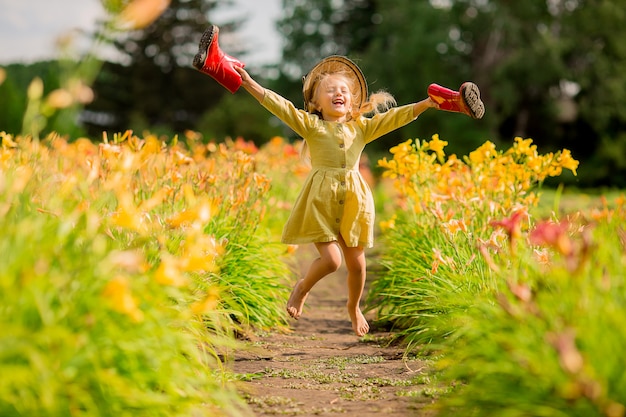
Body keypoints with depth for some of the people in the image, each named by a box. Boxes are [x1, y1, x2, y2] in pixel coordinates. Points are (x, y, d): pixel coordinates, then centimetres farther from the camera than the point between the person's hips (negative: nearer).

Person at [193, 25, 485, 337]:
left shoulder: (362, 128, 10)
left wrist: (426, 103, -6)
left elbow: (394, 116, 4)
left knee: (356, 262, 9)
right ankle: (302, 288, 19)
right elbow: (280, 106, -9)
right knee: (331, 258, -13)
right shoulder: (310, 125, 1)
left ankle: (354, 308, 37)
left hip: (353, 200, 4)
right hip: (321, 199, -3)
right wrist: (248, 83, -20)